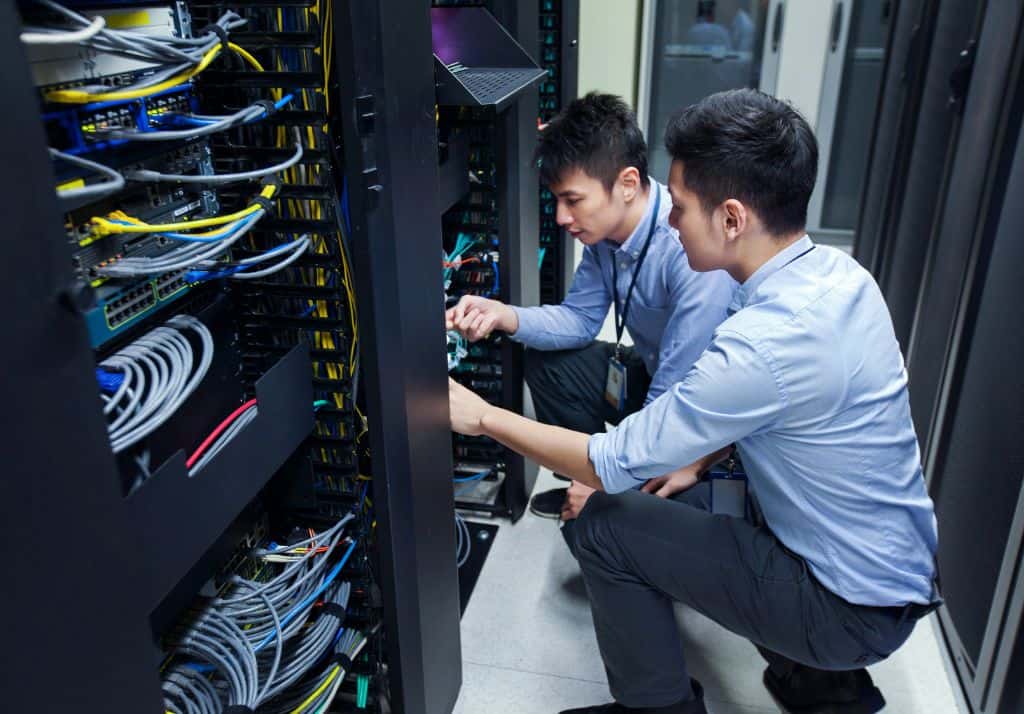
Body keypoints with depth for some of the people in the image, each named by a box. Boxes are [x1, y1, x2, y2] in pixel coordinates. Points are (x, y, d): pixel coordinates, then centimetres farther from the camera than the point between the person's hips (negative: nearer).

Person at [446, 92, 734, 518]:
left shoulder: (693, 249, -34)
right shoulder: (606, 228, -9)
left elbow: (675, 396, -31)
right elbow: (581, 318, 2)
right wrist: (505, 316, -17)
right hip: (653, 372, 8)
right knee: (546, 363, 3)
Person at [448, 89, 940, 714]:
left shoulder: (767, 342, -32)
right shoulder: (837, 271, -5)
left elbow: (616, 465, -23)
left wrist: (482, 416, -13)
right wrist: (698, 460, 4)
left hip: (855, 609, -8)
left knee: (600, 526, -10)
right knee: (663, 493, 17)